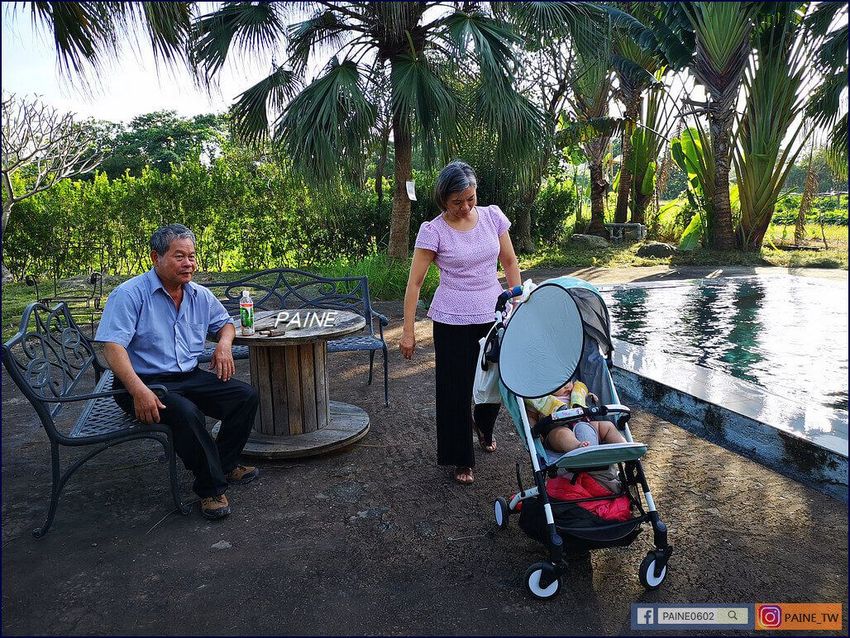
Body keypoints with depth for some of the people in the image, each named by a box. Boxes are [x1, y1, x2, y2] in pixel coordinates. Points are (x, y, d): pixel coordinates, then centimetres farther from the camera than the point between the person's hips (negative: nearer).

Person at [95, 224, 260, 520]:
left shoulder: (200, 295, 8)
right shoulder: (130, 294, -12)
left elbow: (225, 323, 26)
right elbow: (113, 347, -21)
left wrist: (224, 344, 1)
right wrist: (139, 390, -35)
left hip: (190, 377, 7)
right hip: (146, 382, -7)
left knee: (246, 396, -9)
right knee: (187, 413, -35)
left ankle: (224, 465, 7)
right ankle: (211, 488, -16)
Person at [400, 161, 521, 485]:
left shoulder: (492, 216, 0)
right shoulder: (433, 231, -11)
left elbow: (509, 261, 11)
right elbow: (415, 282, -9)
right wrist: (408, 331, -10)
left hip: (494, 314, 4)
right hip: (453, 322, -3)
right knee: (456, 390, 5)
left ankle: (483, 425, 48)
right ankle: (462, 459, 25)